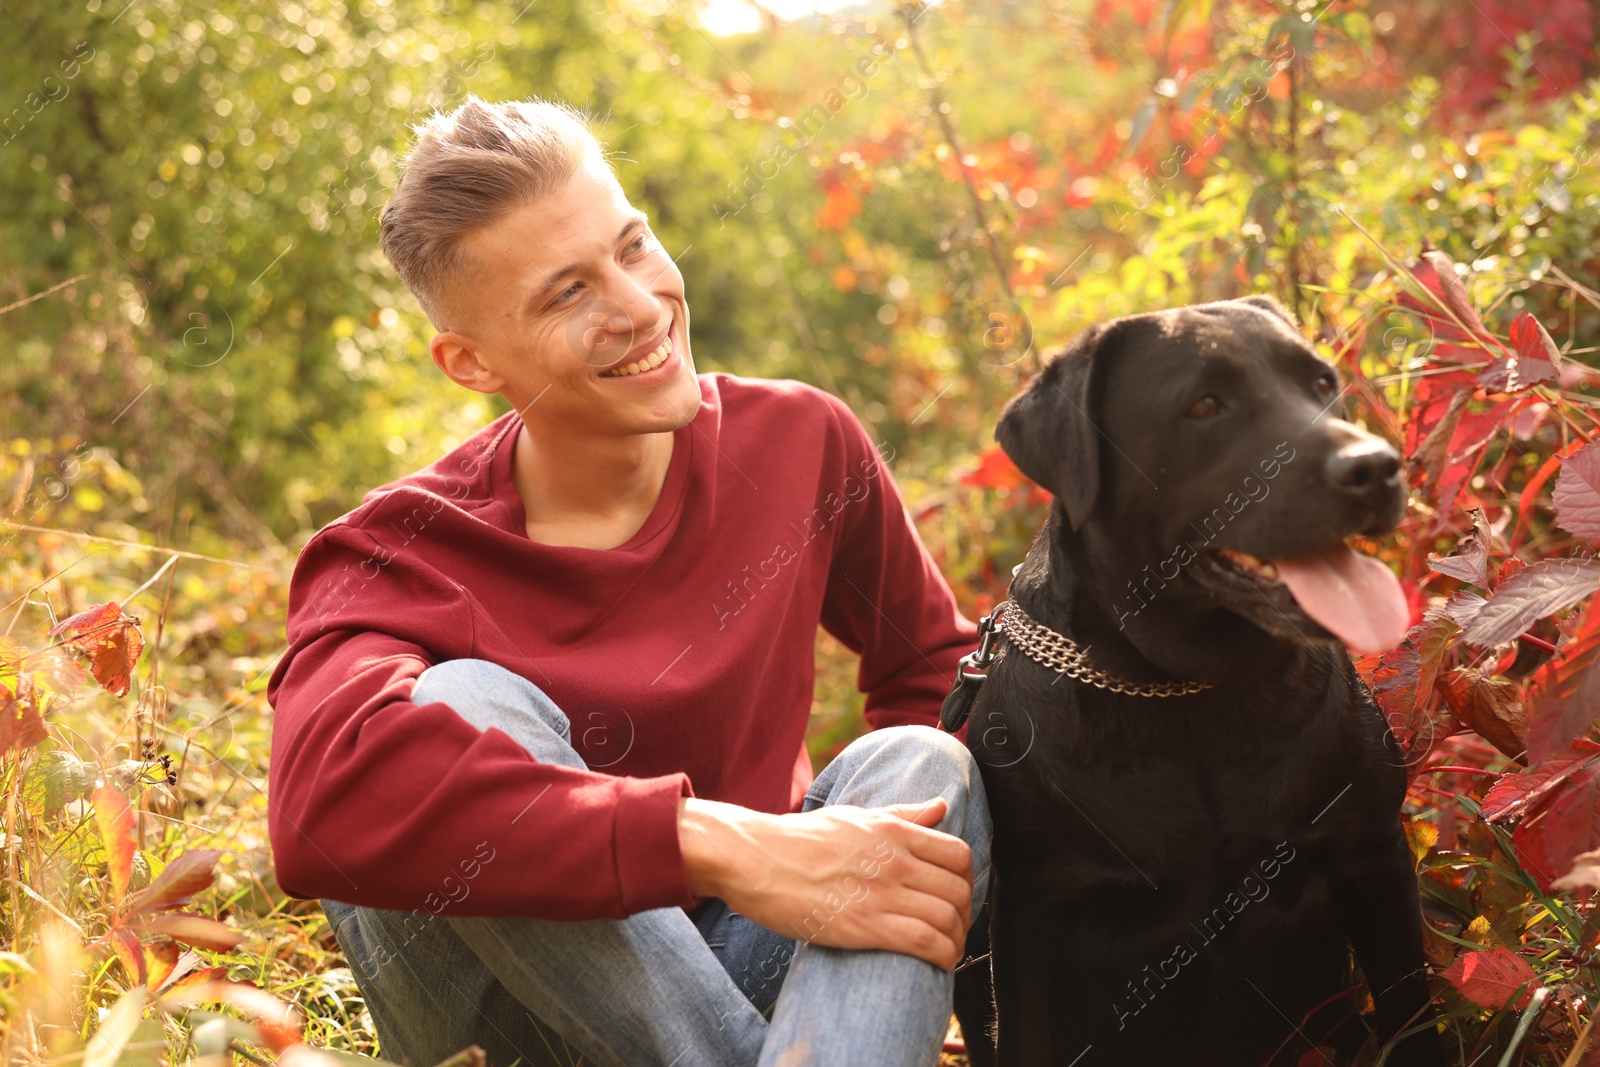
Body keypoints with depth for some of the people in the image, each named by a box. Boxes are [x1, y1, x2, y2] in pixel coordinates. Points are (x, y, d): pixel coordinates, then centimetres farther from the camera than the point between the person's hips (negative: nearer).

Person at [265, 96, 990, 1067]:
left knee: (923, 765, -24)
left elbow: (933, 666, 8)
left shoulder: (800, 442, -7)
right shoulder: (405, 554, -20)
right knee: (461, 708, -30)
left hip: (740, 958, 4)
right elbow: (326, 803, -42)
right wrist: (733, 848, -45)